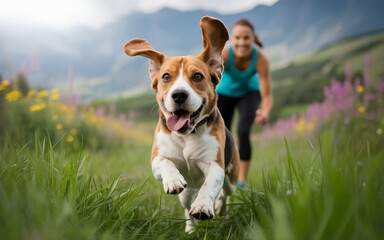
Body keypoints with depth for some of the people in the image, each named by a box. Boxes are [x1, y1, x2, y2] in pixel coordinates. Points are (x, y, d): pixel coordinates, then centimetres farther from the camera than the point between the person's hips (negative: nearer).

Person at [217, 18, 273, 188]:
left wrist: (265, 112, -52)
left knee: (243, 131, -26)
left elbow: (267, 96, -30)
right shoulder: (223, 54, -35)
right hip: (224, 93, 1)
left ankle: (242, 182, -11)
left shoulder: (260, 59, -33)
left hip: (249, 93, -1)